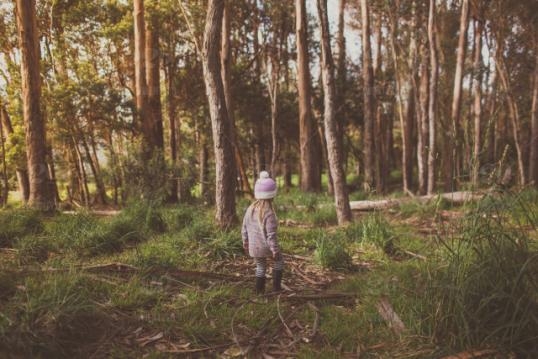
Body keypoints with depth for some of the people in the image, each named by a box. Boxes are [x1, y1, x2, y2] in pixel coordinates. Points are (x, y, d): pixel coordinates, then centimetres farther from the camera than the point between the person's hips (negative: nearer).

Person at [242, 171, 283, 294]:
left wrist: (245, 242, 19)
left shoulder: (250, 209, -2)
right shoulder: (269, 213, -22)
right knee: (278, 262, 20)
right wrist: (275, 250, -13)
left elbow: (244, 228, 6)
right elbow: (271, 234, -21)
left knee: (260, 266, 22)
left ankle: (259, 289, 28)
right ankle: (276, 286, 21)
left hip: (254, 246, 5)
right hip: (266, 246, -5)